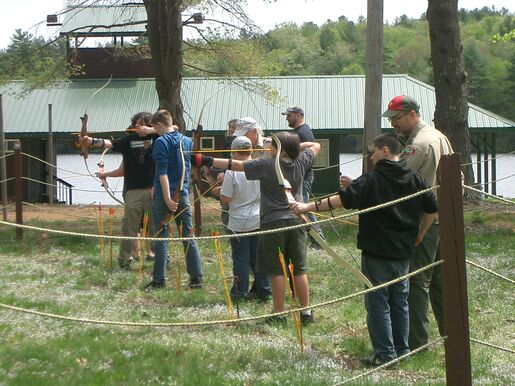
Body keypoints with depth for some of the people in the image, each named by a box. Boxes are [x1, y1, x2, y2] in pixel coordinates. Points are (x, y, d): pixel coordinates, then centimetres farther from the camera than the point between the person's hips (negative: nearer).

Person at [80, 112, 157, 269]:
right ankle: (124, 259, 9)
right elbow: (108, 143, -3)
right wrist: (90, 141, -21)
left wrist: (151, 130, -9)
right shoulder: (128, 141, 7)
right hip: (133, 191, 1)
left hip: (153, 190, -1)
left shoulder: (156, 139, 4)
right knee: (129, 227, 1)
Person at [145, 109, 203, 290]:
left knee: (161, 237, 0)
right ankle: (196, 278, 8)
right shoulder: (187, 141, 8)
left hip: (164, 195, -5)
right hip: (183, 194, 5)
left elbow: (162, 172, -17)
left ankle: (159, 280, 3)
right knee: (188, 236, 8)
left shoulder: (161, 142, -10)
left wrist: (167, 198, -19)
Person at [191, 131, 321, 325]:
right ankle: (306, 312, 11)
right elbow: (315, 145, 21)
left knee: (276, 271, 1)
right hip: (296, 221, 5)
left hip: (273, 222, -5)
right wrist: (295, 145, 19)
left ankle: (279, 313, 5)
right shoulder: (300, 162, 2)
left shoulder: (265, 165, -12)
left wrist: (205, 160, -7)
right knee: (300, 269, 8)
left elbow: (235, 165, -11)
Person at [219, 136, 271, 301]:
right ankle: (264, 290, 16)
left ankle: (240, 292, 12)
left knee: (240, 259, 5)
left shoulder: (232, 172, -15)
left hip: (239, 223, -4)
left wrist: (222, 186, 4)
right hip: (260, 220, 4)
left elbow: (225, 198, -13)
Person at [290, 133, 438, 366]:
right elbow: (431, 208, 10)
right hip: (403, 253, 6)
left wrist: (309, 207, -21)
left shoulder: (371, 181, -12)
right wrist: (419, 234, 20)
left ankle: (385, 354, 0)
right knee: (400, 301, 15)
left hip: (377, 253, -6)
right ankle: (402, 350, 20)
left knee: (378, 303, 0)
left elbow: (343, 199, -21)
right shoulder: (414, 180, 5)